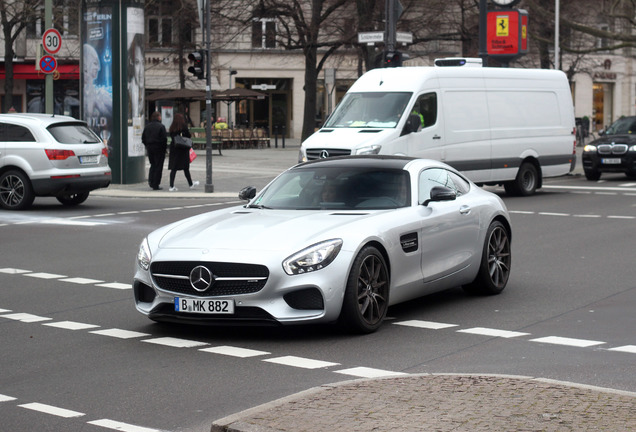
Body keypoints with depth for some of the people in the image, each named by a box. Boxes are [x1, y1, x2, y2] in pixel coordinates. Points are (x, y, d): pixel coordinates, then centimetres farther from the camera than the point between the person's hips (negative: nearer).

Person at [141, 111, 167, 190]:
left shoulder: (147, 126, 6)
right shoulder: (161, 126, -11)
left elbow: (143, 139, 8)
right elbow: (164, 139, -15)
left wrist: (147, 146, 15)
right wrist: (164, 148, -4)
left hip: (149, 148, 5)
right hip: (159, 149, -5)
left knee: (153, 165, 20)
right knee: (158, 166, 1)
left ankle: (151, 180, 6)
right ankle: (155, 185, 1)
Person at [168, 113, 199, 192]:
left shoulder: (172, 128, 2)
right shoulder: (184, 126, -9)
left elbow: (171, 138, 4)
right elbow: (188, 136, -6)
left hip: (173, 148, 3)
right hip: (182, 149, -3)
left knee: (173, 168, 2)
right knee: (185, 168, 9)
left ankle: (171, 186, -5)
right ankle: (191, 184, 23)